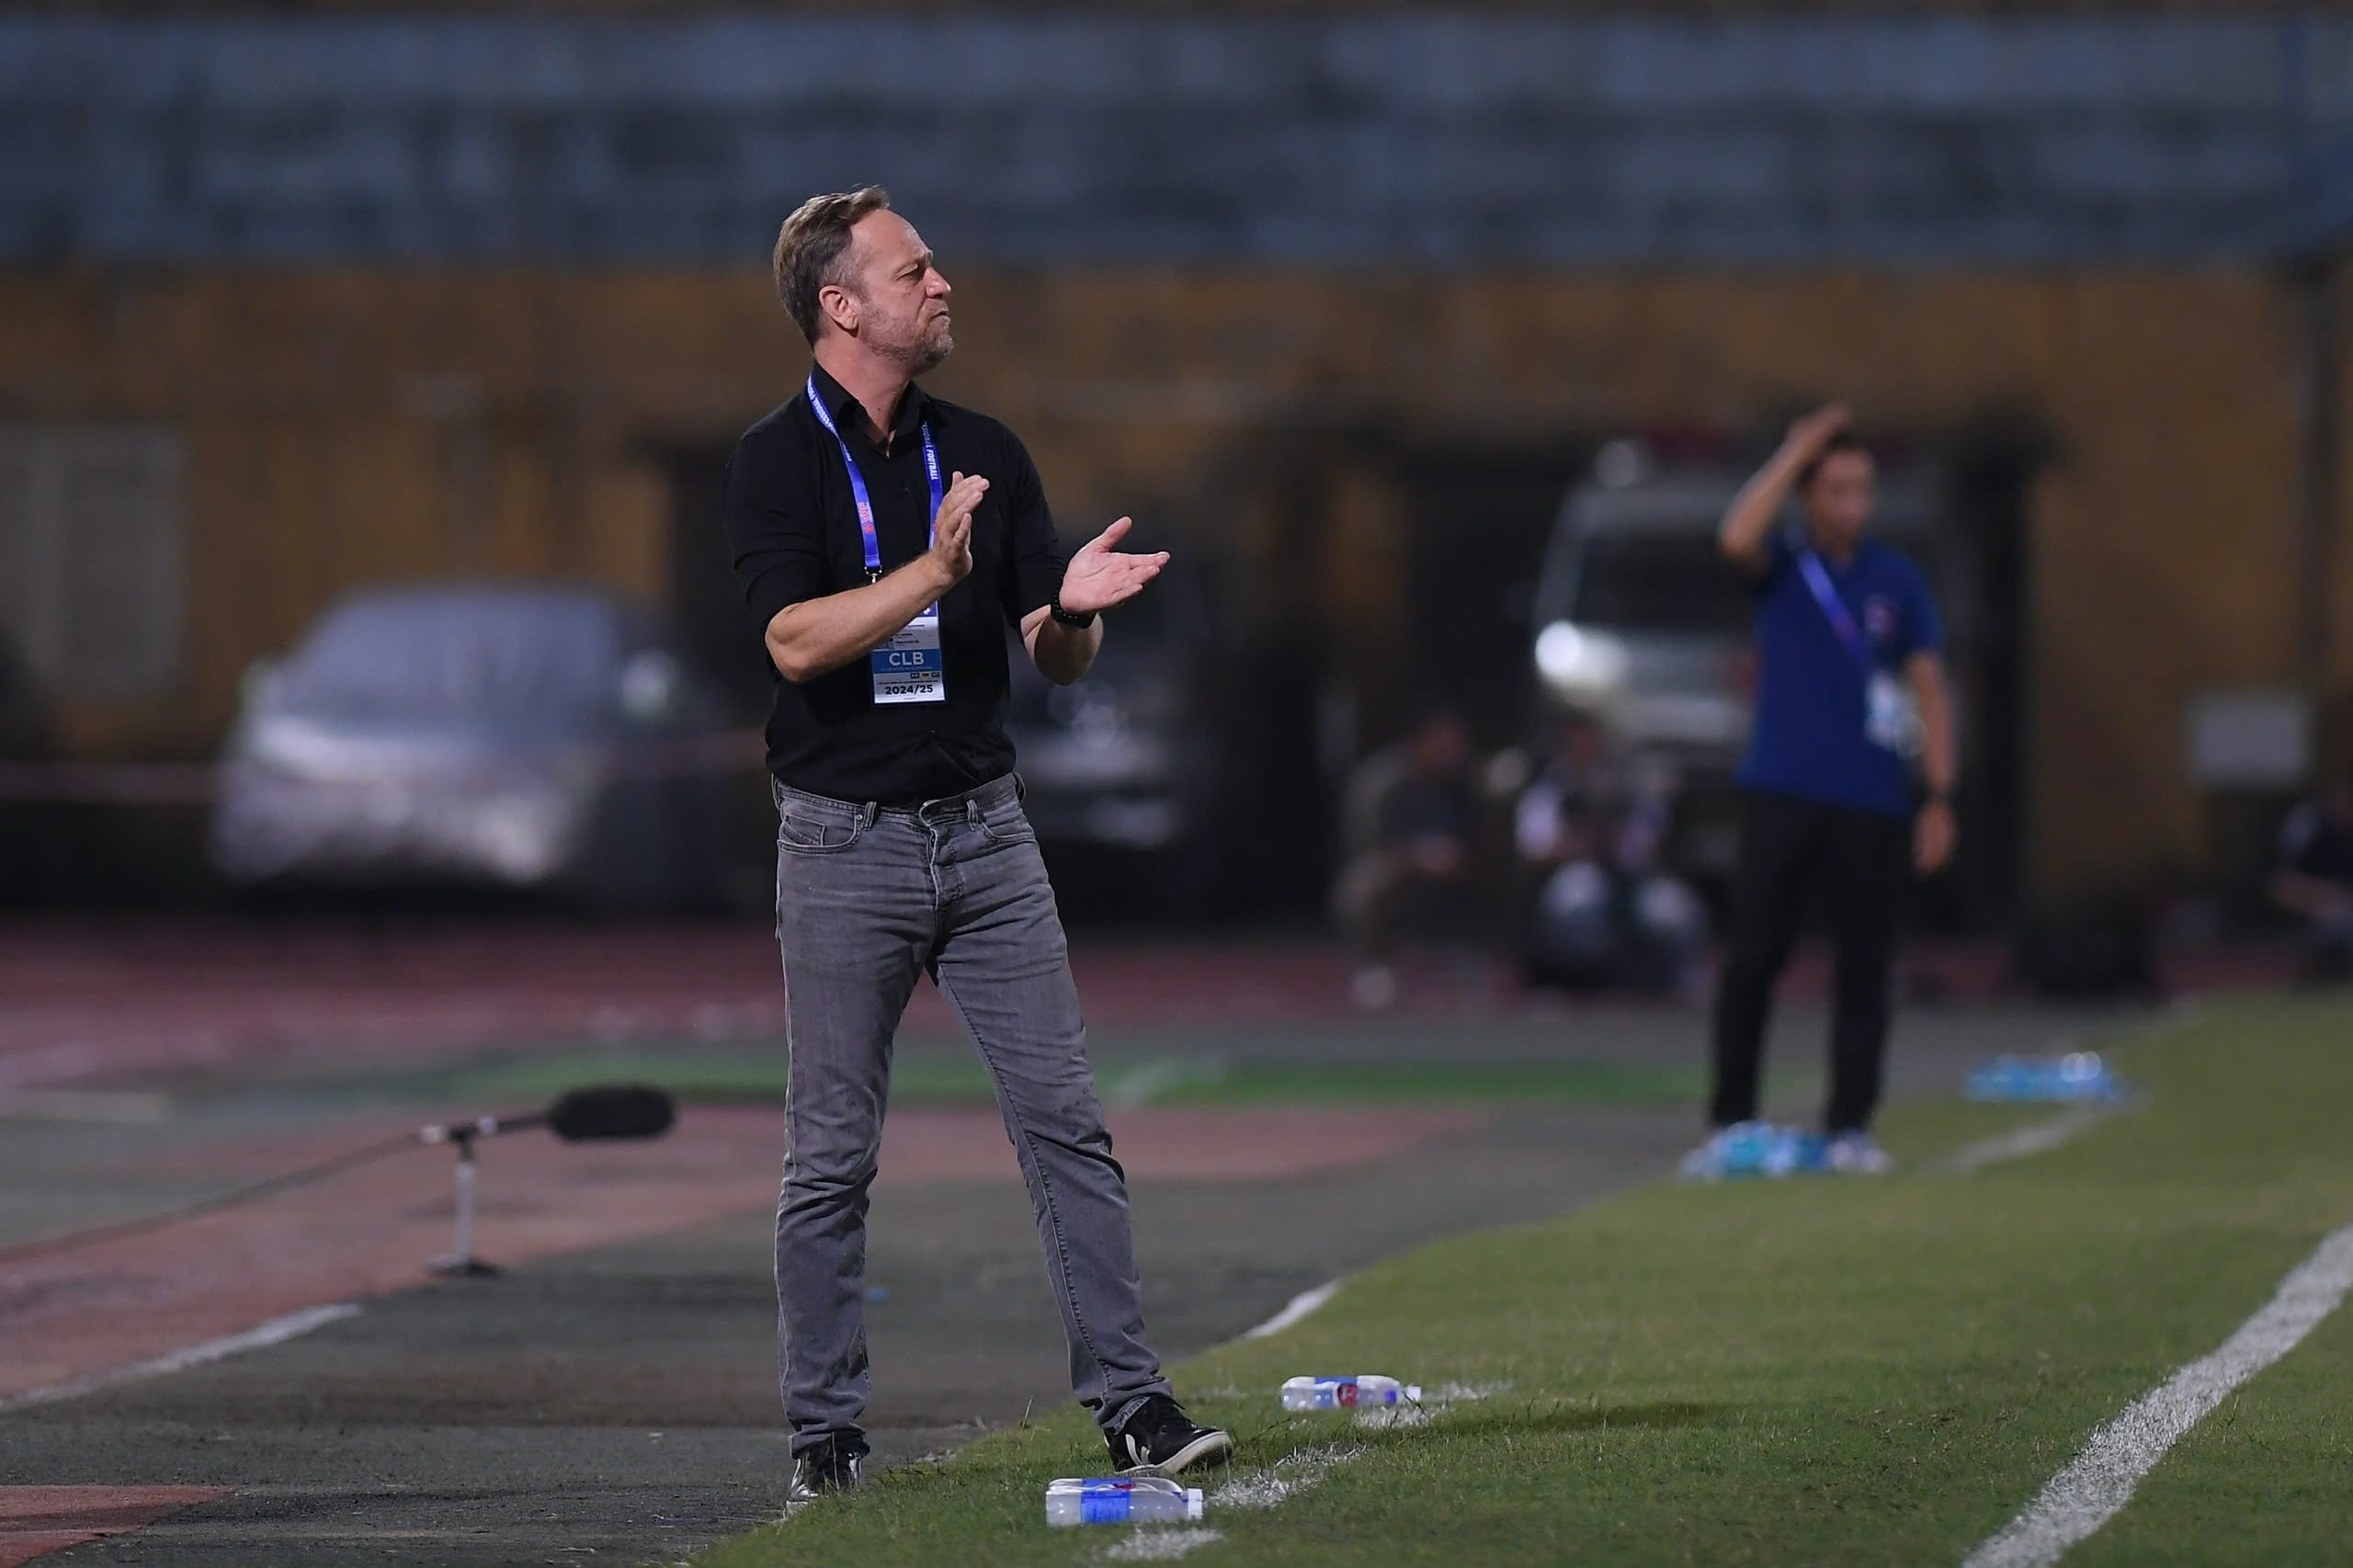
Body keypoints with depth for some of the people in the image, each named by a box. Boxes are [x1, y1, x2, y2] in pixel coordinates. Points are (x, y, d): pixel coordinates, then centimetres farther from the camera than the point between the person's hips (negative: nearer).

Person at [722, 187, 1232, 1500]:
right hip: (845, 842, -4)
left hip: (985, 829, 4)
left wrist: (1072, 610, -14)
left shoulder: (986, 454, 9)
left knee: (1067, 1122, -1)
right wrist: (933, 574, -29)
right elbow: (797, 641, -19)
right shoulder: (780, 462, -5)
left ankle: (1129, 1400, 1)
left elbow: (1063, 663, 8)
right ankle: (825, 1429, 9)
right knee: (832, 1154, 1)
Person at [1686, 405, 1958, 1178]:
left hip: (1874, 803, 1)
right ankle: (1730, 1124, 1)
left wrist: (1939, 797, 2)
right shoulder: (1783, 564, 4)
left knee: (1865, 969, 1)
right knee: (1751, 962, -4)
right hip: (1782, 795, -1)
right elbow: (1738, 538, -20)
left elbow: (1929, 692, 9)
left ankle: (1849, 1128, 6)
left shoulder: (1898, 580, 8)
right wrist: (1797, 452, -12)